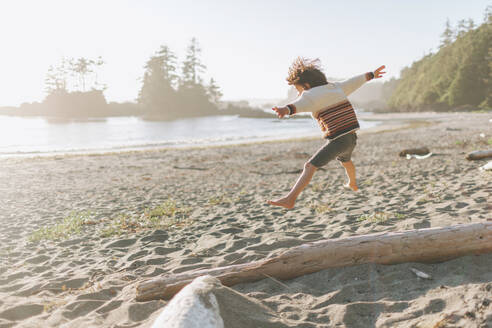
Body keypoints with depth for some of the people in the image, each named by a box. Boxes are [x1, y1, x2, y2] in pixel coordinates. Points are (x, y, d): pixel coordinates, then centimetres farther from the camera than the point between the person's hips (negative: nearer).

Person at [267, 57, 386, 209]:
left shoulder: (312, 94, -13)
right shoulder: (335, 87, 12)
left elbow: (300, 104, -37)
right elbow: (354, 82, 28)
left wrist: (286, 109, -58)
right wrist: (371, 75, 45)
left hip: (337, 141, -9)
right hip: (351, 138, 9)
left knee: (309, 167, -14)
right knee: (345, 160, 39)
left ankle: (290, 199, -24)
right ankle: (353, 184, 64)